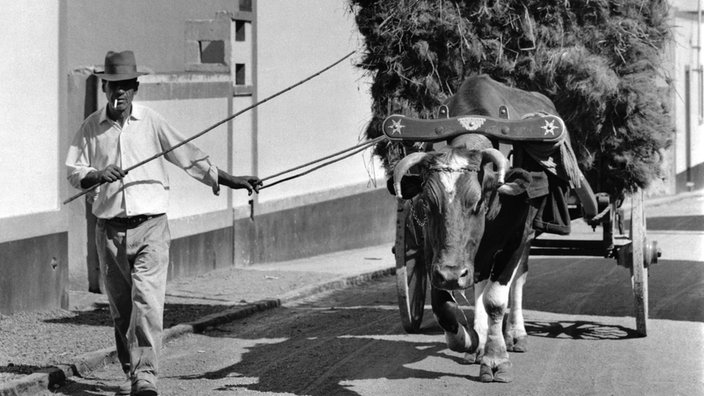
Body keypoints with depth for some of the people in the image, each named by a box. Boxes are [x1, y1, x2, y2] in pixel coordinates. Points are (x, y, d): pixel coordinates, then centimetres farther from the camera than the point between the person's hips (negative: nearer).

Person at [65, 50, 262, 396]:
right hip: (109, 229, 2)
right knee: (120, 309, 6)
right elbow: (73, 172, 7)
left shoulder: (151, 121, 3)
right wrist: (97, 175, -14)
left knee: (147, 300, -16)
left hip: (150, 226, -2)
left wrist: (229, 180, 6)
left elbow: (187, 156, 7)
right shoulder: (91, 127, 7)